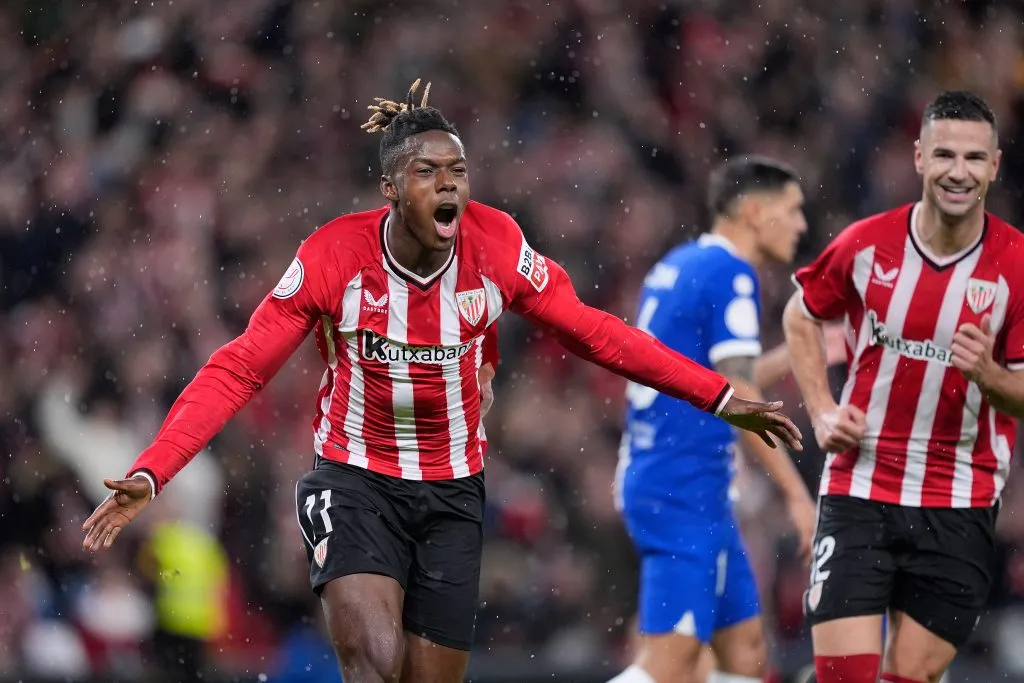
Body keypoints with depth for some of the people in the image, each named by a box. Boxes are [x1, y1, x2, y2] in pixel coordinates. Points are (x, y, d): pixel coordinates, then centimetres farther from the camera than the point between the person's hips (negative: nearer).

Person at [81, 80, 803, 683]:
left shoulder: (497, 246, -11)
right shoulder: (335, 256, -16)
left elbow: (594, 332, 1)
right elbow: (237, 371, -14)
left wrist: (721, 399, -2)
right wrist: (149, 473, -24)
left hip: (452, 494, 3)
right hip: (355, 486, -3)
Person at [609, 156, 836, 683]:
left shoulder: (677, 266, 15)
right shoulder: (730, 274, -12)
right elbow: (739, 400, -16)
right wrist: (796, 492, -13)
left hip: (652, 477, 10)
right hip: (685, 488, -10)